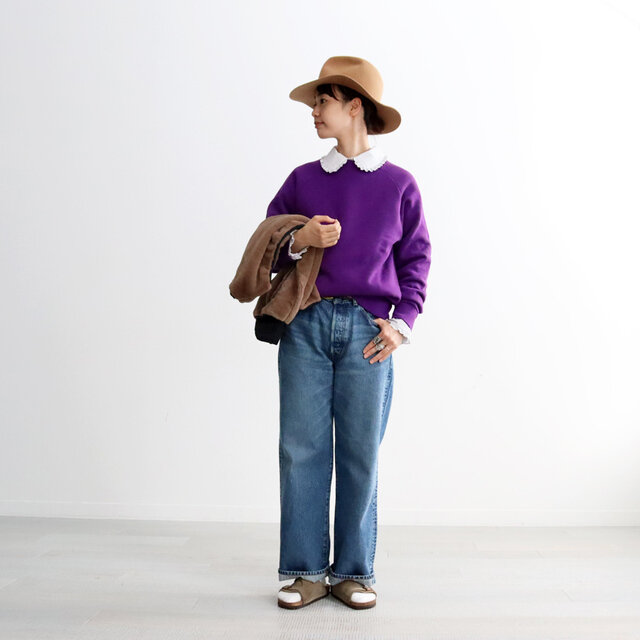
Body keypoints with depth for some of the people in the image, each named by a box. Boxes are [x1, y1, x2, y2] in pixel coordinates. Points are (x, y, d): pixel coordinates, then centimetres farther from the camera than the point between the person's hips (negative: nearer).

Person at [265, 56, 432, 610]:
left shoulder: (399, 184, 7)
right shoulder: (302, 180, 11)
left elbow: (415, 259, 8)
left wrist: (402, 322, -3)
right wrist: (298, 242, -8)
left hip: (367, 330, -1)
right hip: (306, 323, 2)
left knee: (360, 454, 3)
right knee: (302, 450, 3)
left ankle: (354, 571, 18)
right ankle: (306, 571, 15)